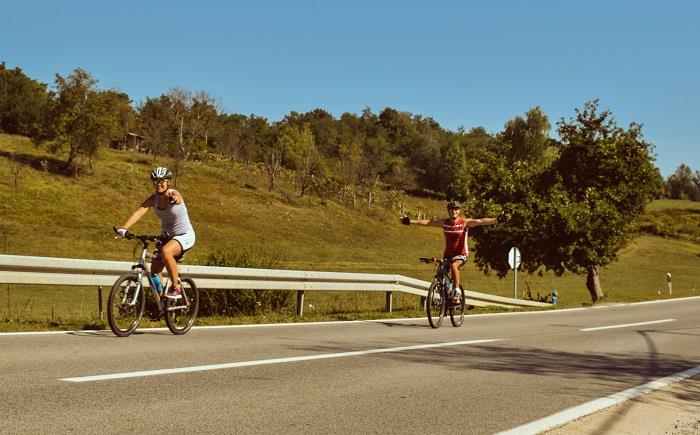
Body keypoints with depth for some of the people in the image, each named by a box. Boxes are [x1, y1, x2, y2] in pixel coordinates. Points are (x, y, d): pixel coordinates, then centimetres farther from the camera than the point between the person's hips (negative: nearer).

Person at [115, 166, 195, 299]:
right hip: (166, 236, 6)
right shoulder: (153, 199, -8)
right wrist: (124, 228, -39)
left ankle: (176, 287, -21)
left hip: (184, 235, -6)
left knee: (165, 251, -34)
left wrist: (174, 199, -72)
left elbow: (176, 197, -46)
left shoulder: (174, 194, -20)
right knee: (155, 271, -1)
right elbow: (139, 212, -23)